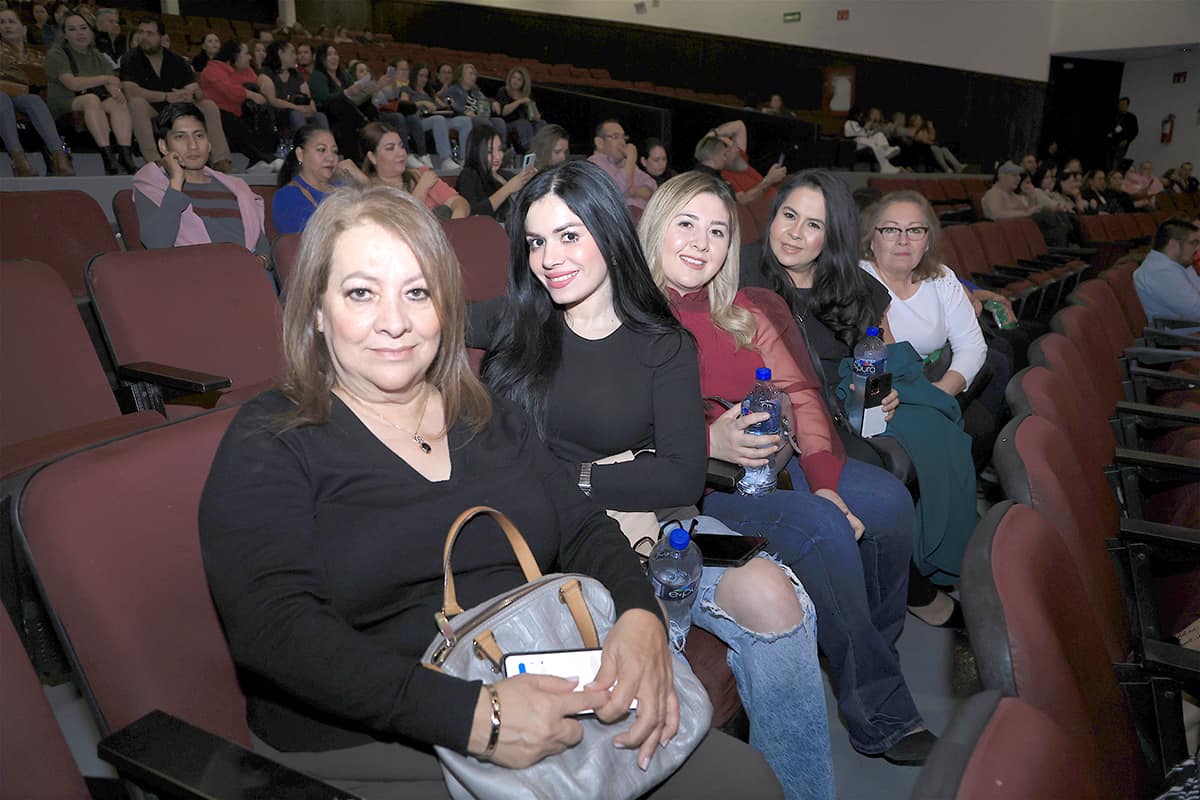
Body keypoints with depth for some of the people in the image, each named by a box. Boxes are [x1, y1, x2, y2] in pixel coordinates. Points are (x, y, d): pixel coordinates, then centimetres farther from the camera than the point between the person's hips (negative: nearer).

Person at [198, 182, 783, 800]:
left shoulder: (493, 421, 12)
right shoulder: (267, 445, -4)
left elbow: (583, 531, 9)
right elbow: (277, 627, -16)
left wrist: (641, 617, -14)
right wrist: (473, 715, -25)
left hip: (547, 717, 5)